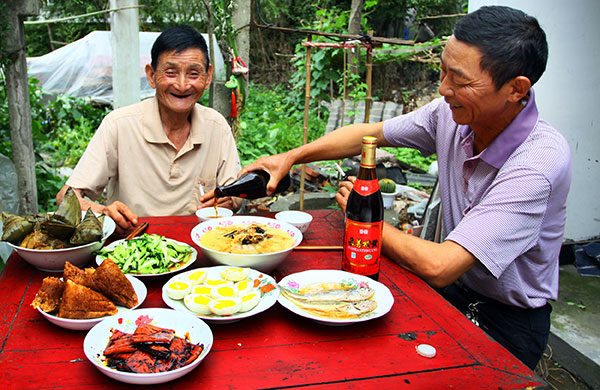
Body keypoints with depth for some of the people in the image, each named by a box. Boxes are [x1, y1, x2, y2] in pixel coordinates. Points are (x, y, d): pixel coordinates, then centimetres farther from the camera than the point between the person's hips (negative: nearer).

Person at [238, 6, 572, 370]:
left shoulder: (540, 161, -31)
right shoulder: (452, 112, -11)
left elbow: (438, 266, -35)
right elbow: (368, 134, 4)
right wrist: (289, 157, -2)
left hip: (509, 321, -5)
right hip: (454, 286, 5)